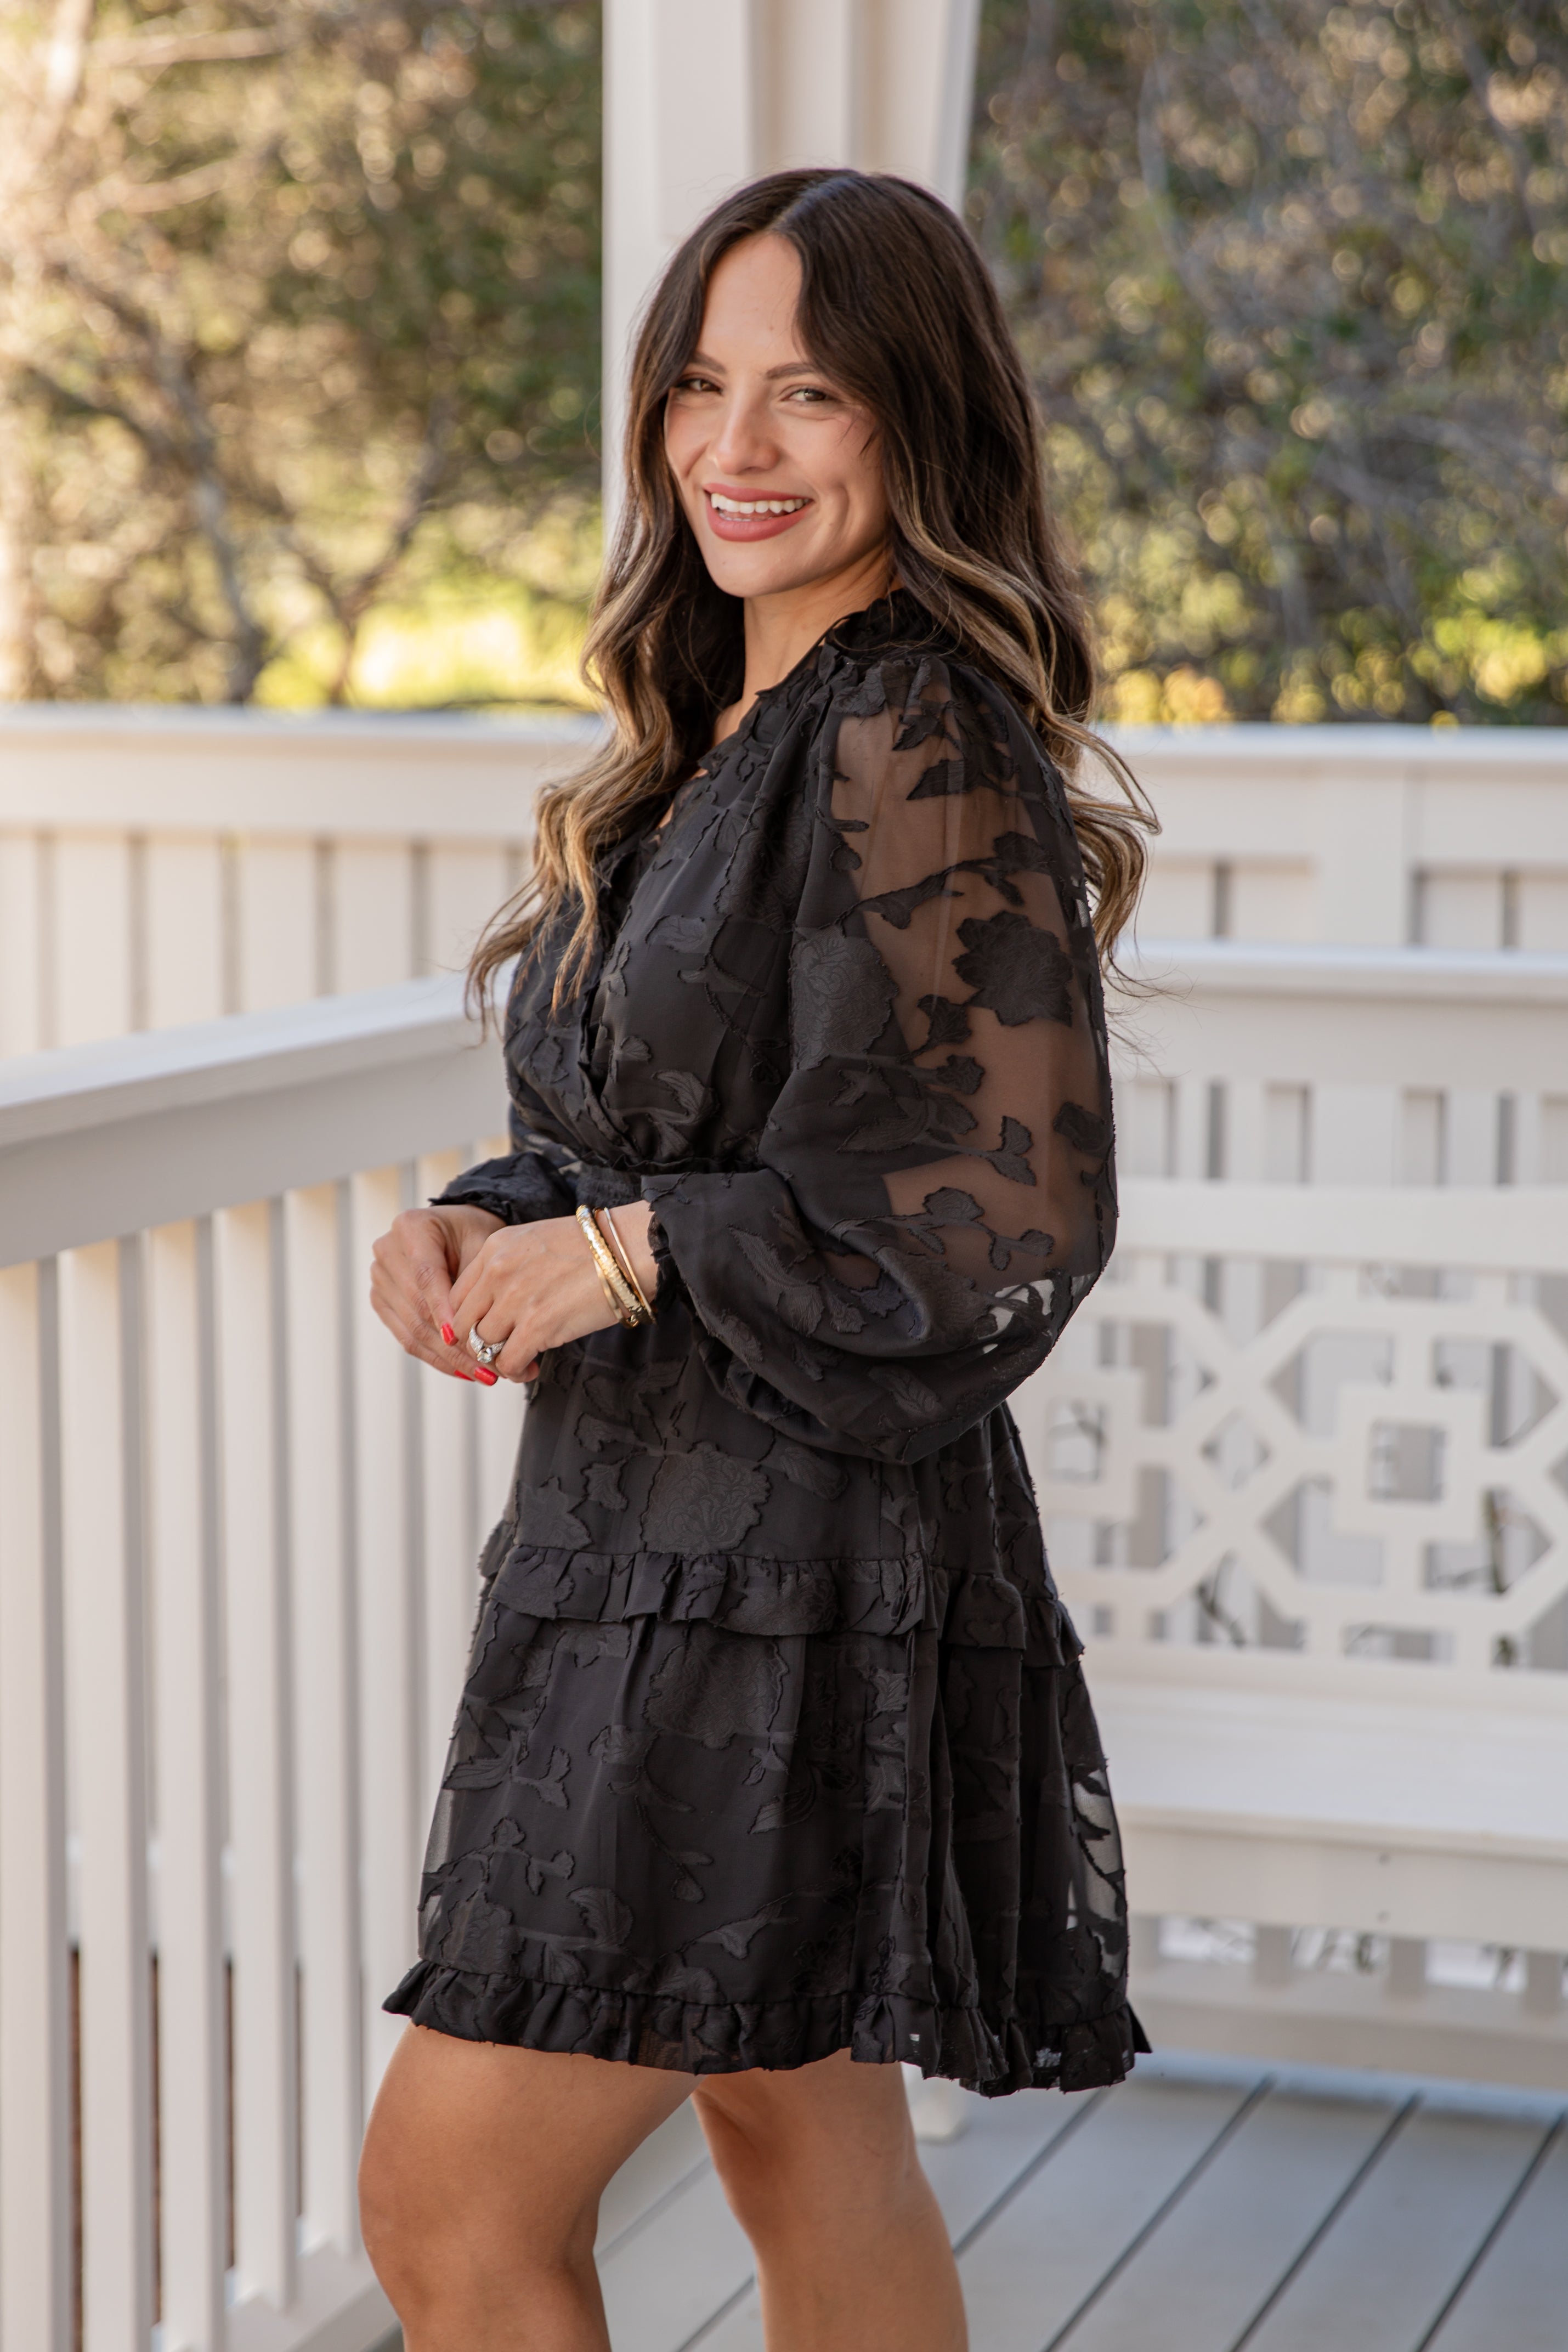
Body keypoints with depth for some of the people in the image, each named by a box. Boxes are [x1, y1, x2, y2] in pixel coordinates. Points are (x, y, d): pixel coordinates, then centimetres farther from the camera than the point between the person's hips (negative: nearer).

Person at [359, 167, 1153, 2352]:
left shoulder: (929, 753, -16)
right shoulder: (720, 739, 12)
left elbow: (1009, 1227, -21)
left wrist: (637, 1255, -15)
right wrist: (492, 1224, -1)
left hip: (792, 1576, -9)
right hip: (662, 1536, 9)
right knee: (809, 2152, 19)